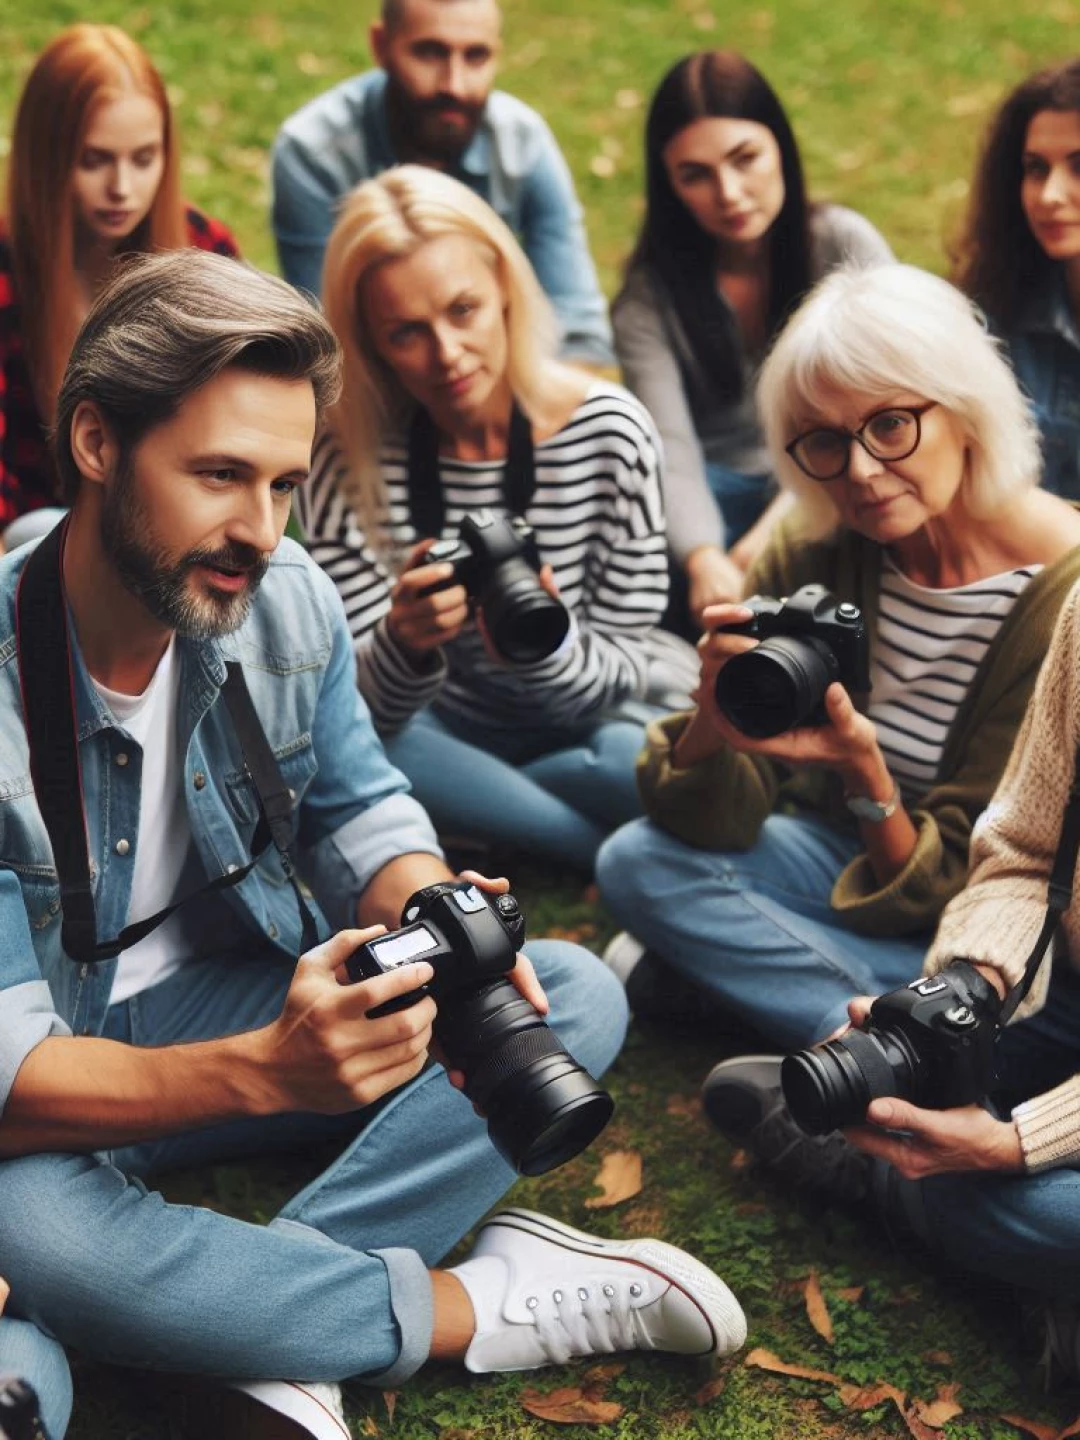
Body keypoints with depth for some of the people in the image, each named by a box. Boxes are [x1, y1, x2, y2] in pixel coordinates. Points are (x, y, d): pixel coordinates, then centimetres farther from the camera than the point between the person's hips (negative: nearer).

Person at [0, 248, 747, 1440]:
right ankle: (484, 1305, -18)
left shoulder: (286, 600, -10)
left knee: (574, 997, -11)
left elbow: (361, 812, 5)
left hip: (226, 1001, 6)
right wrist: (262, 1070, -45)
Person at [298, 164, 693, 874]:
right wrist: (404, 647, -39)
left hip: (576, 734, -1)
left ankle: (474, 809, -5)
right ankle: (612, 850, -14)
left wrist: (539, 649, -35)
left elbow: (624, 667, -12)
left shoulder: (608, 429, -15)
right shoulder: (349, 466, -14)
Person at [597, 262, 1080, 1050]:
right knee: (640, 859, -17)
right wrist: (714, 722, -32)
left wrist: (865, 772, -35)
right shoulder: (813, 558, -9)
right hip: (858, 858, 5)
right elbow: (710, 827, -11)